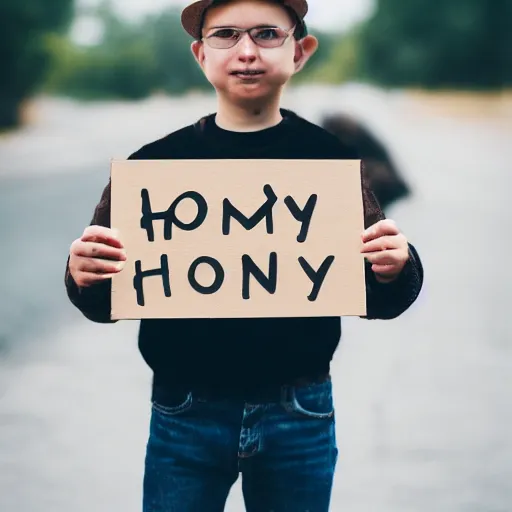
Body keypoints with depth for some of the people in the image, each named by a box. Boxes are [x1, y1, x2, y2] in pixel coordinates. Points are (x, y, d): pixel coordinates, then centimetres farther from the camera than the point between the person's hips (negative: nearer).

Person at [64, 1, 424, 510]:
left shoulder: (331, 158, -1)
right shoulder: (155, 162, -1)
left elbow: (378, 302, 3)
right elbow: (107, 304, 4)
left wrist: (392, 272, -18)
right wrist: (84, 276, -18)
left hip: (301, 416, 0)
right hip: (185, 417, 0)